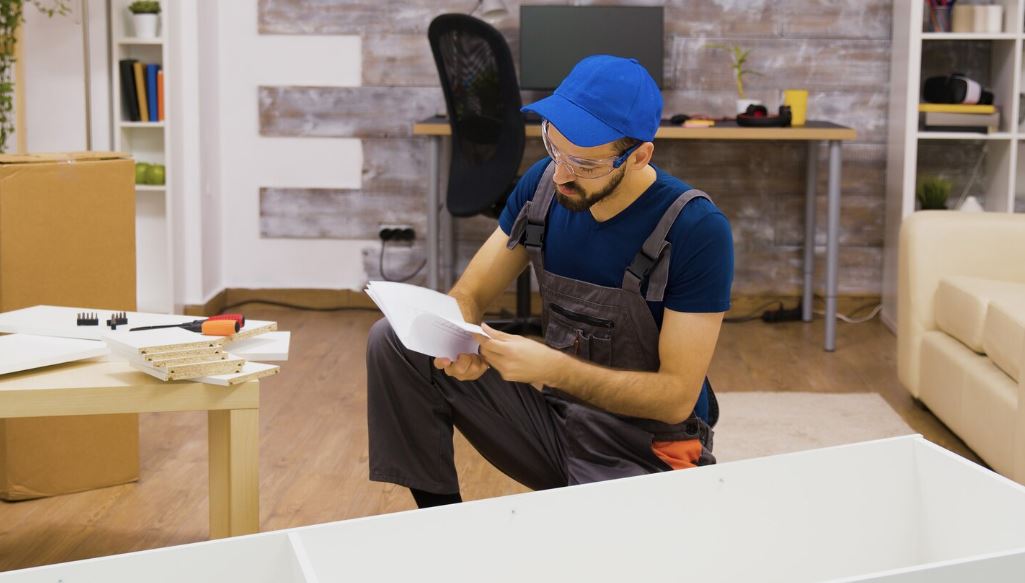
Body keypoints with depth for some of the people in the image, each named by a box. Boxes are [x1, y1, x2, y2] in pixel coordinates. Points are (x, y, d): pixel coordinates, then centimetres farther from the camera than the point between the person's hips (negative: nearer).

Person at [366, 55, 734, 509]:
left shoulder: (697, 230, -21)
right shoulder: (543, 184, -5)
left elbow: (678, 396, -20)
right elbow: (467, 295, 1)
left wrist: (554, 369, -31)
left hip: (647, 451, -5)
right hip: (552, 410, 5)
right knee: (393, 343, -9)